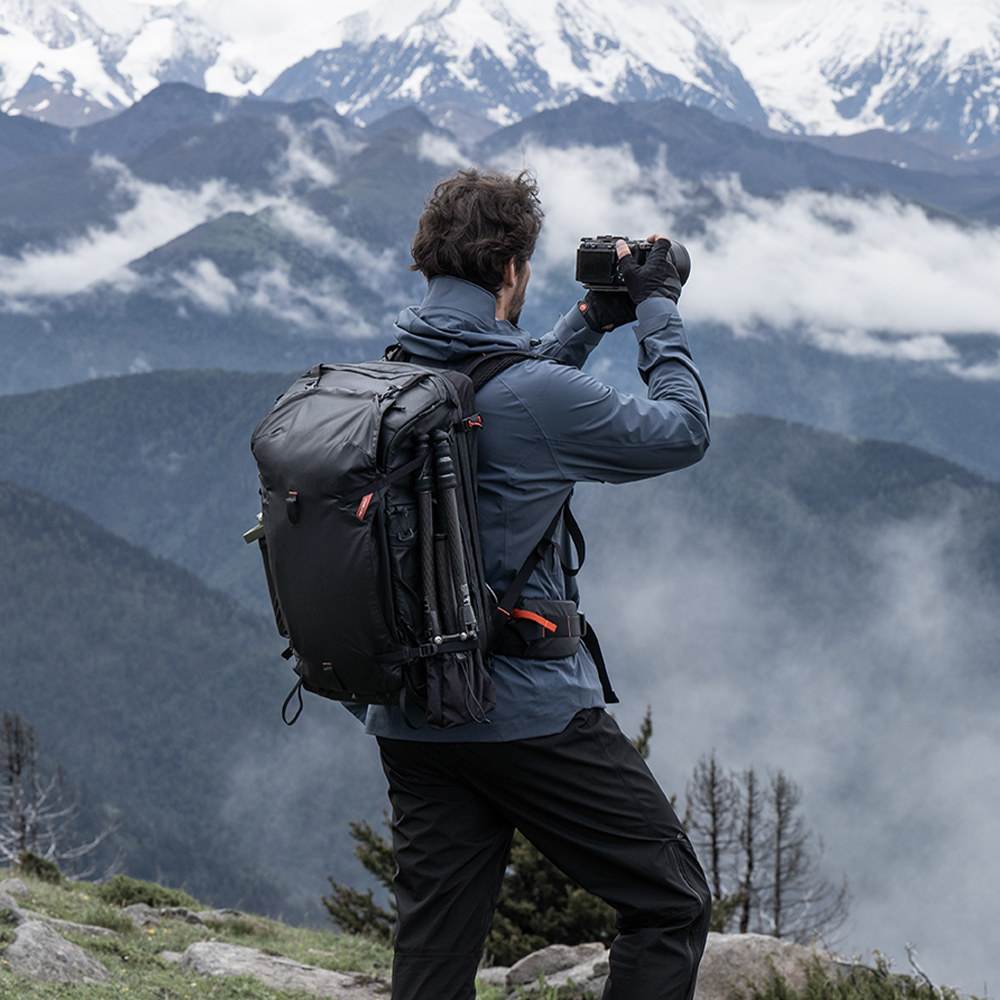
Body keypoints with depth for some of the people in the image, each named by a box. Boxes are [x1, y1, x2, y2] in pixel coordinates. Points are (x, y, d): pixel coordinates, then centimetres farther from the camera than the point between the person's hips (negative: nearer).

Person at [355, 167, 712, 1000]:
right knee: (671, 904, 7)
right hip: (531, 711, -7)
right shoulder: (536, 396, -17)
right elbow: (684, 431, -4)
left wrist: (588, 323, 24)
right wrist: (657, 309, 8)